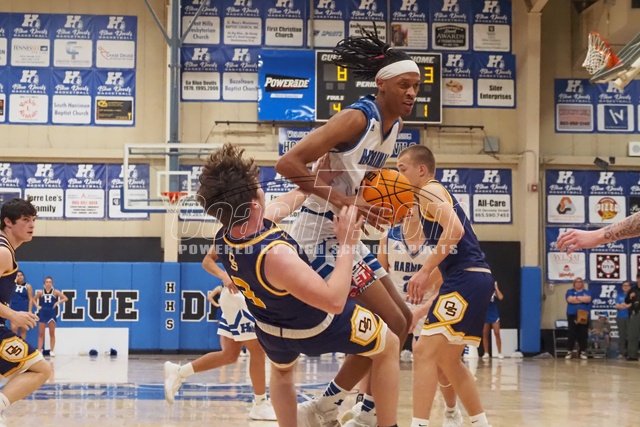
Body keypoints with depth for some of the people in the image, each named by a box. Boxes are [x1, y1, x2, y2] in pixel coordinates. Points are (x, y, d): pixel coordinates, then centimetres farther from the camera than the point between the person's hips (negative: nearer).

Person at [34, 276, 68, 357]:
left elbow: (65, 298, -3)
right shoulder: (40, 292, 2)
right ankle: (39, 351, 3)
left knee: (52, 333, 3)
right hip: (42, 313, 1)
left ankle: (52, 351, 7)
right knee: (41, 334, 2)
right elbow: (33, 299, 14)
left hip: (52, 313, -1)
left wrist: (58, 302, -14)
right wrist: (37, 306, -1)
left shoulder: (55, 292, -2)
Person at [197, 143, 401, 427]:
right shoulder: (274, 255, -46)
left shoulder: (223, 240, -20)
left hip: (271, 327, 6)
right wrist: (347, 244, -32)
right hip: (318, 328, -6)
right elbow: (334, 301, -40)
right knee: (389, 346, 20)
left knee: (282, 371, 40)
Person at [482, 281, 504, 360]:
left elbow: (501, 297, -18)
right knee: (485, 334, 3)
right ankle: (486, 353, 9)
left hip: (494, 315, -1)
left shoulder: (494, 291, -1)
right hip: (485, 315, 1)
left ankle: (500, 353, -1)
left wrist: (496, 288, -12)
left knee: (497, 334, -4)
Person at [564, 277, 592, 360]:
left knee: (583, 334, -2)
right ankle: (570, 352, 0)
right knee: (571, 334, -5)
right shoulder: (570, 291, 11)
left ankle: (583, 352, 3)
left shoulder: (586, 292, 14)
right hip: (572, 315, -1)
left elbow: (588, 299, -8)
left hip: (584, 316, 1)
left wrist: (576, 298, -6)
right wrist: (582, 299, -6)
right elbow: (570, 299, -10)